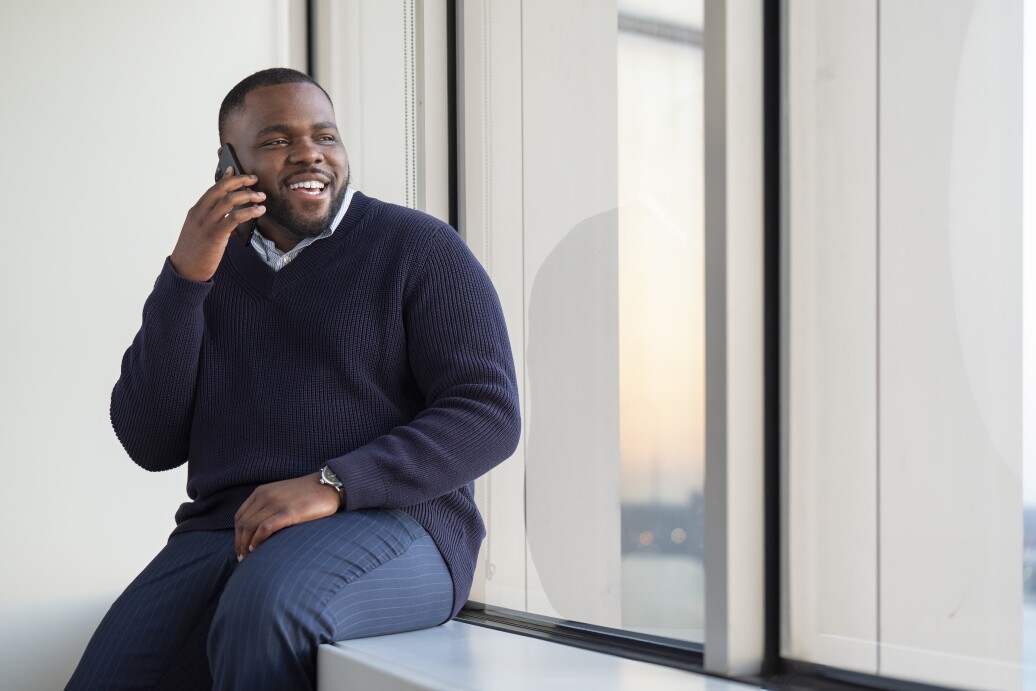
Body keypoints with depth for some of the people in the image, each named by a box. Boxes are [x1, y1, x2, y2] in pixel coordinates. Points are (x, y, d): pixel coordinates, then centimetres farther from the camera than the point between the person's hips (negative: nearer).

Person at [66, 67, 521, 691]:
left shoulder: (418, 247, 5)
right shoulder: (205, 272, 16)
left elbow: (490, 413, -6)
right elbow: (150, 446, 8)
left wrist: (332, 485, -18)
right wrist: (185, 278, -3)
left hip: (389, 522, -3)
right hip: (223, 533, 4)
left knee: (263, 607, -35)